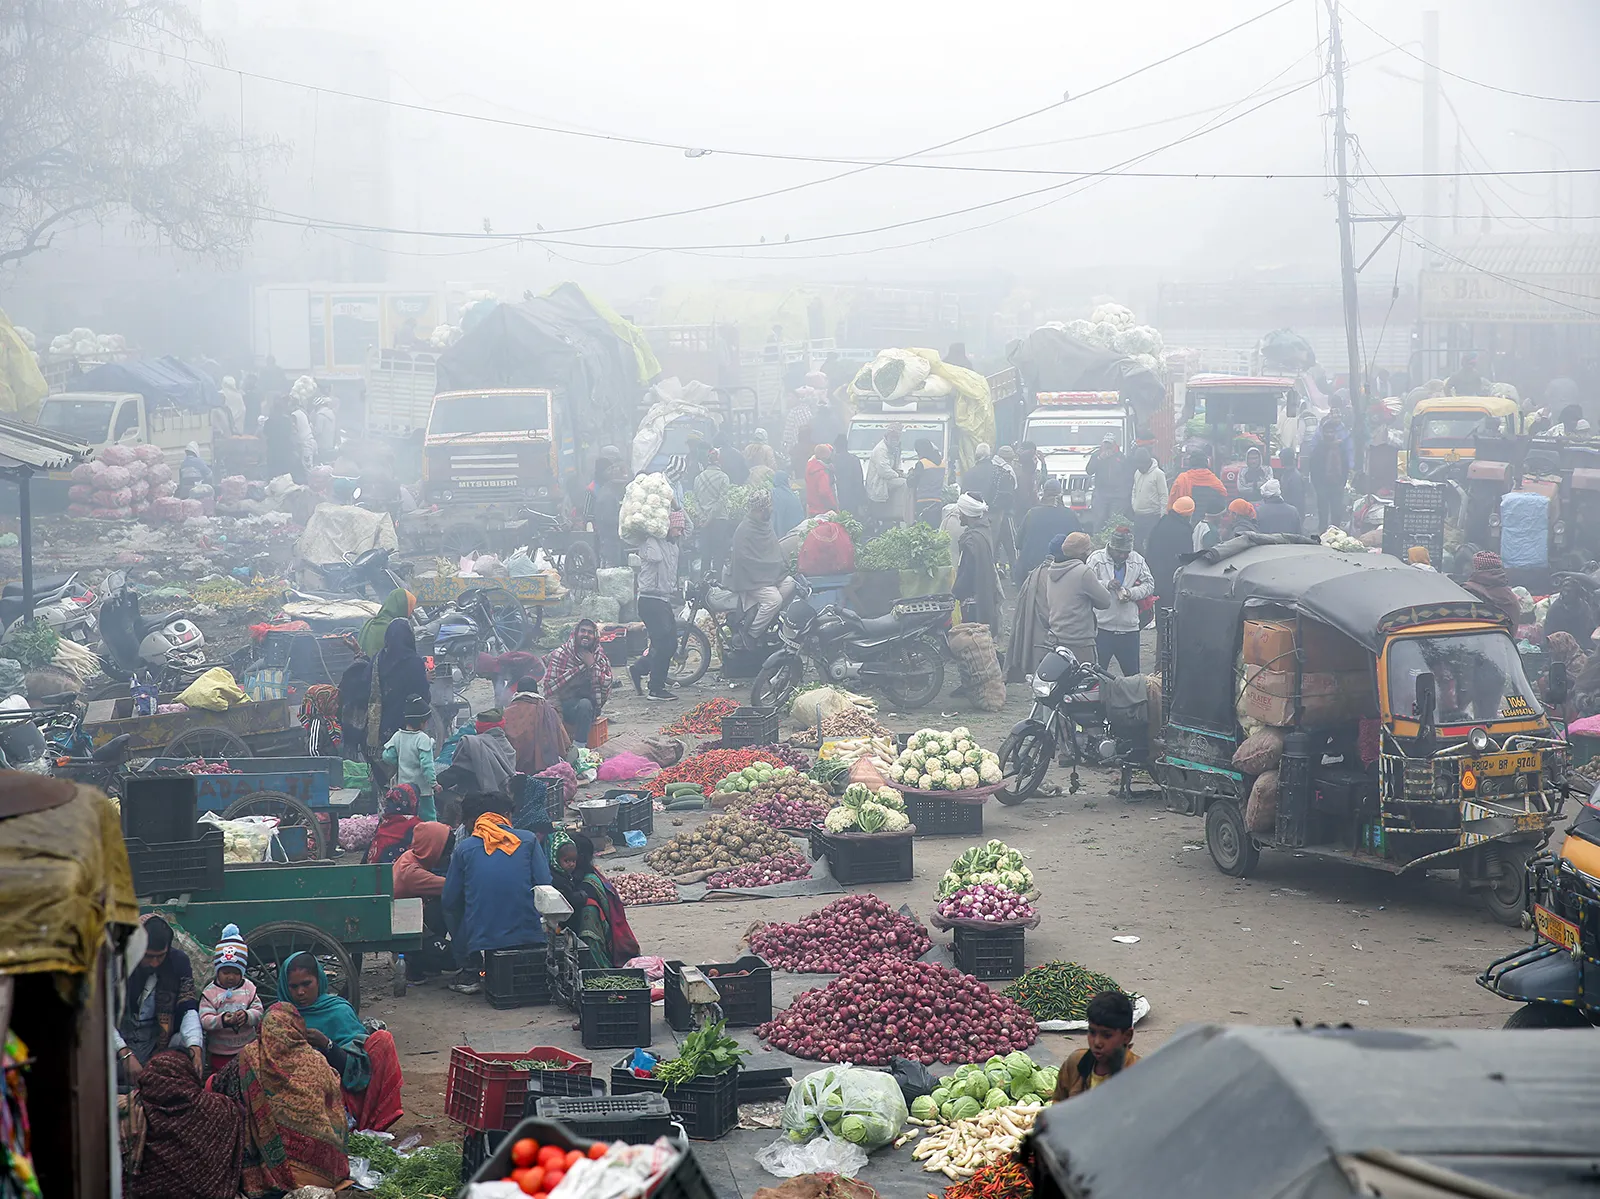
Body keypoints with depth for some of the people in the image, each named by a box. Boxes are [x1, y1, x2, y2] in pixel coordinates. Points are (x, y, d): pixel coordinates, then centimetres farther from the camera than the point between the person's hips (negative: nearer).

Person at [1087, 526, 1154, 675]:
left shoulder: (1138, 561, 7)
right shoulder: (1096, 558, -4)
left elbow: (1149, 584, 7)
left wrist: (1131, 593, -11)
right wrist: (1107, 584, -27)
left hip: (1129, 628, 3)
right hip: (1101, 628, -3)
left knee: (1133, 673, 12)